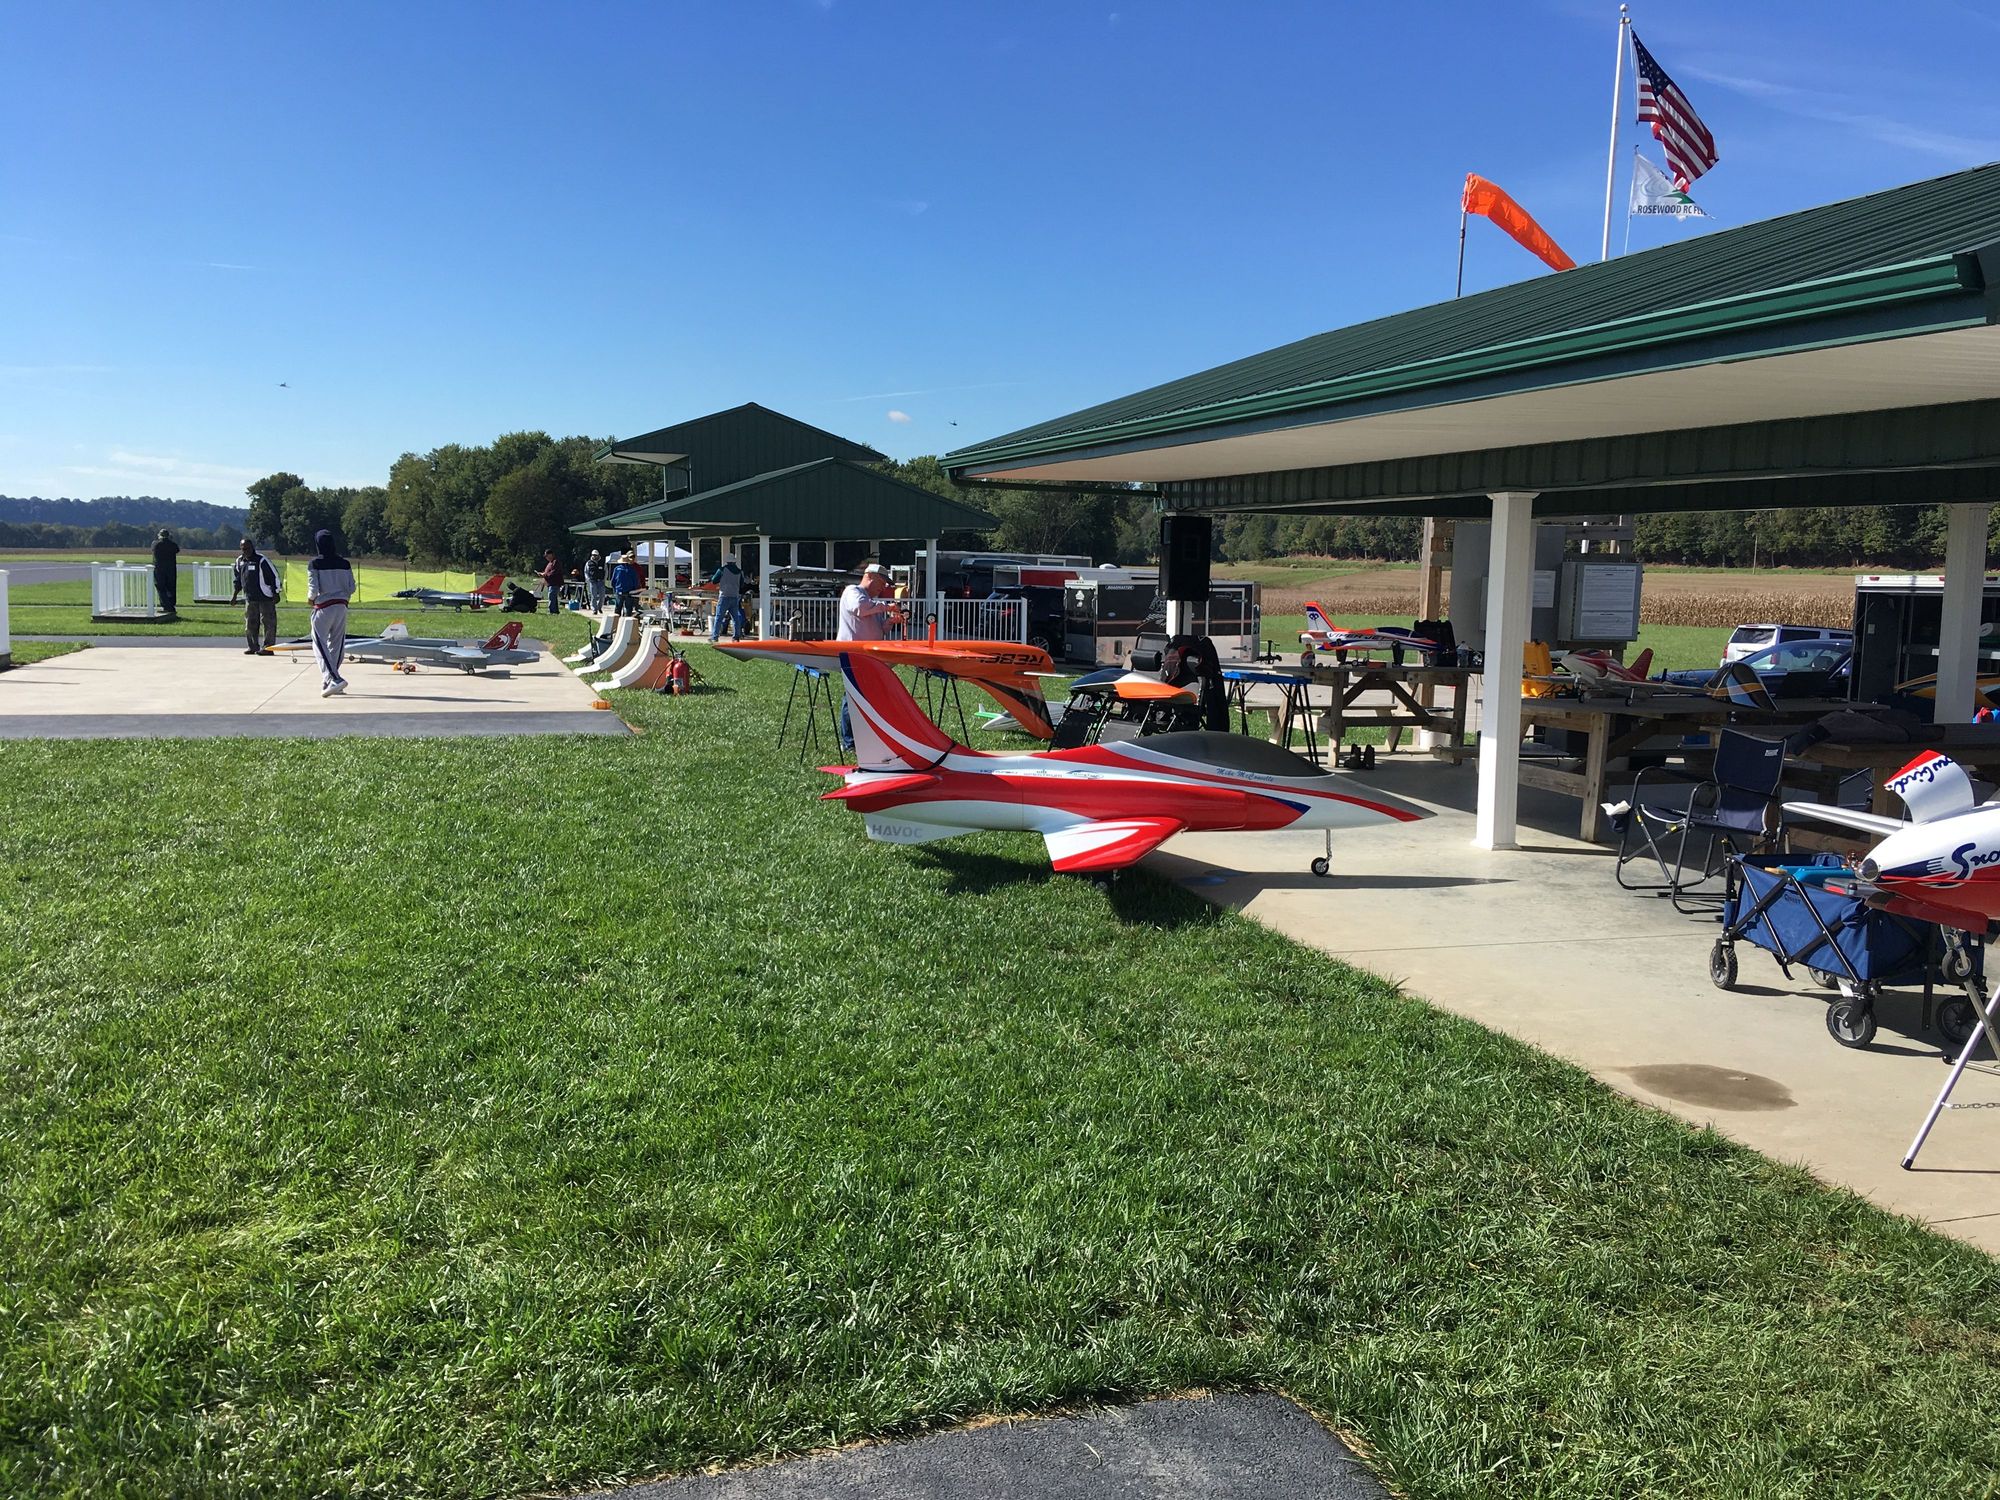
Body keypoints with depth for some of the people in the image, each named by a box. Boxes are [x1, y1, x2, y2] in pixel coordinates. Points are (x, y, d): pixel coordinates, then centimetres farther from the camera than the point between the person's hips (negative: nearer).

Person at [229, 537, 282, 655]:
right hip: (249, 598, 7)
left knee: (268, 622, -5)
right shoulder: (239, 561, 9)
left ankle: (268, 647, -3)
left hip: (265, 597, -7)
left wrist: (275, 594, -10)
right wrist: (234, 594, 18)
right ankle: (253, 647, 18)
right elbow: (237, 578, 22)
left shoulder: (261, 560, -12)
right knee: (249, 623, 9)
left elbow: (274, 575, -10)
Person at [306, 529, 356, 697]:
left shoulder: (314, 564, -9)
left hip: (323, 607, -5)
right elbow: (352, 587, 4)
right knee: (336, 644, 11)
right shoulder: (344, 563, 4)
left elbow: (313, 588, -12)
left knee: (320, 645, -1)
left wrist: (310, 598, 8)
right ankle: (328, 682, 18)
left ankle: (334, 679, -18)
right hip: (342, 607, 5)